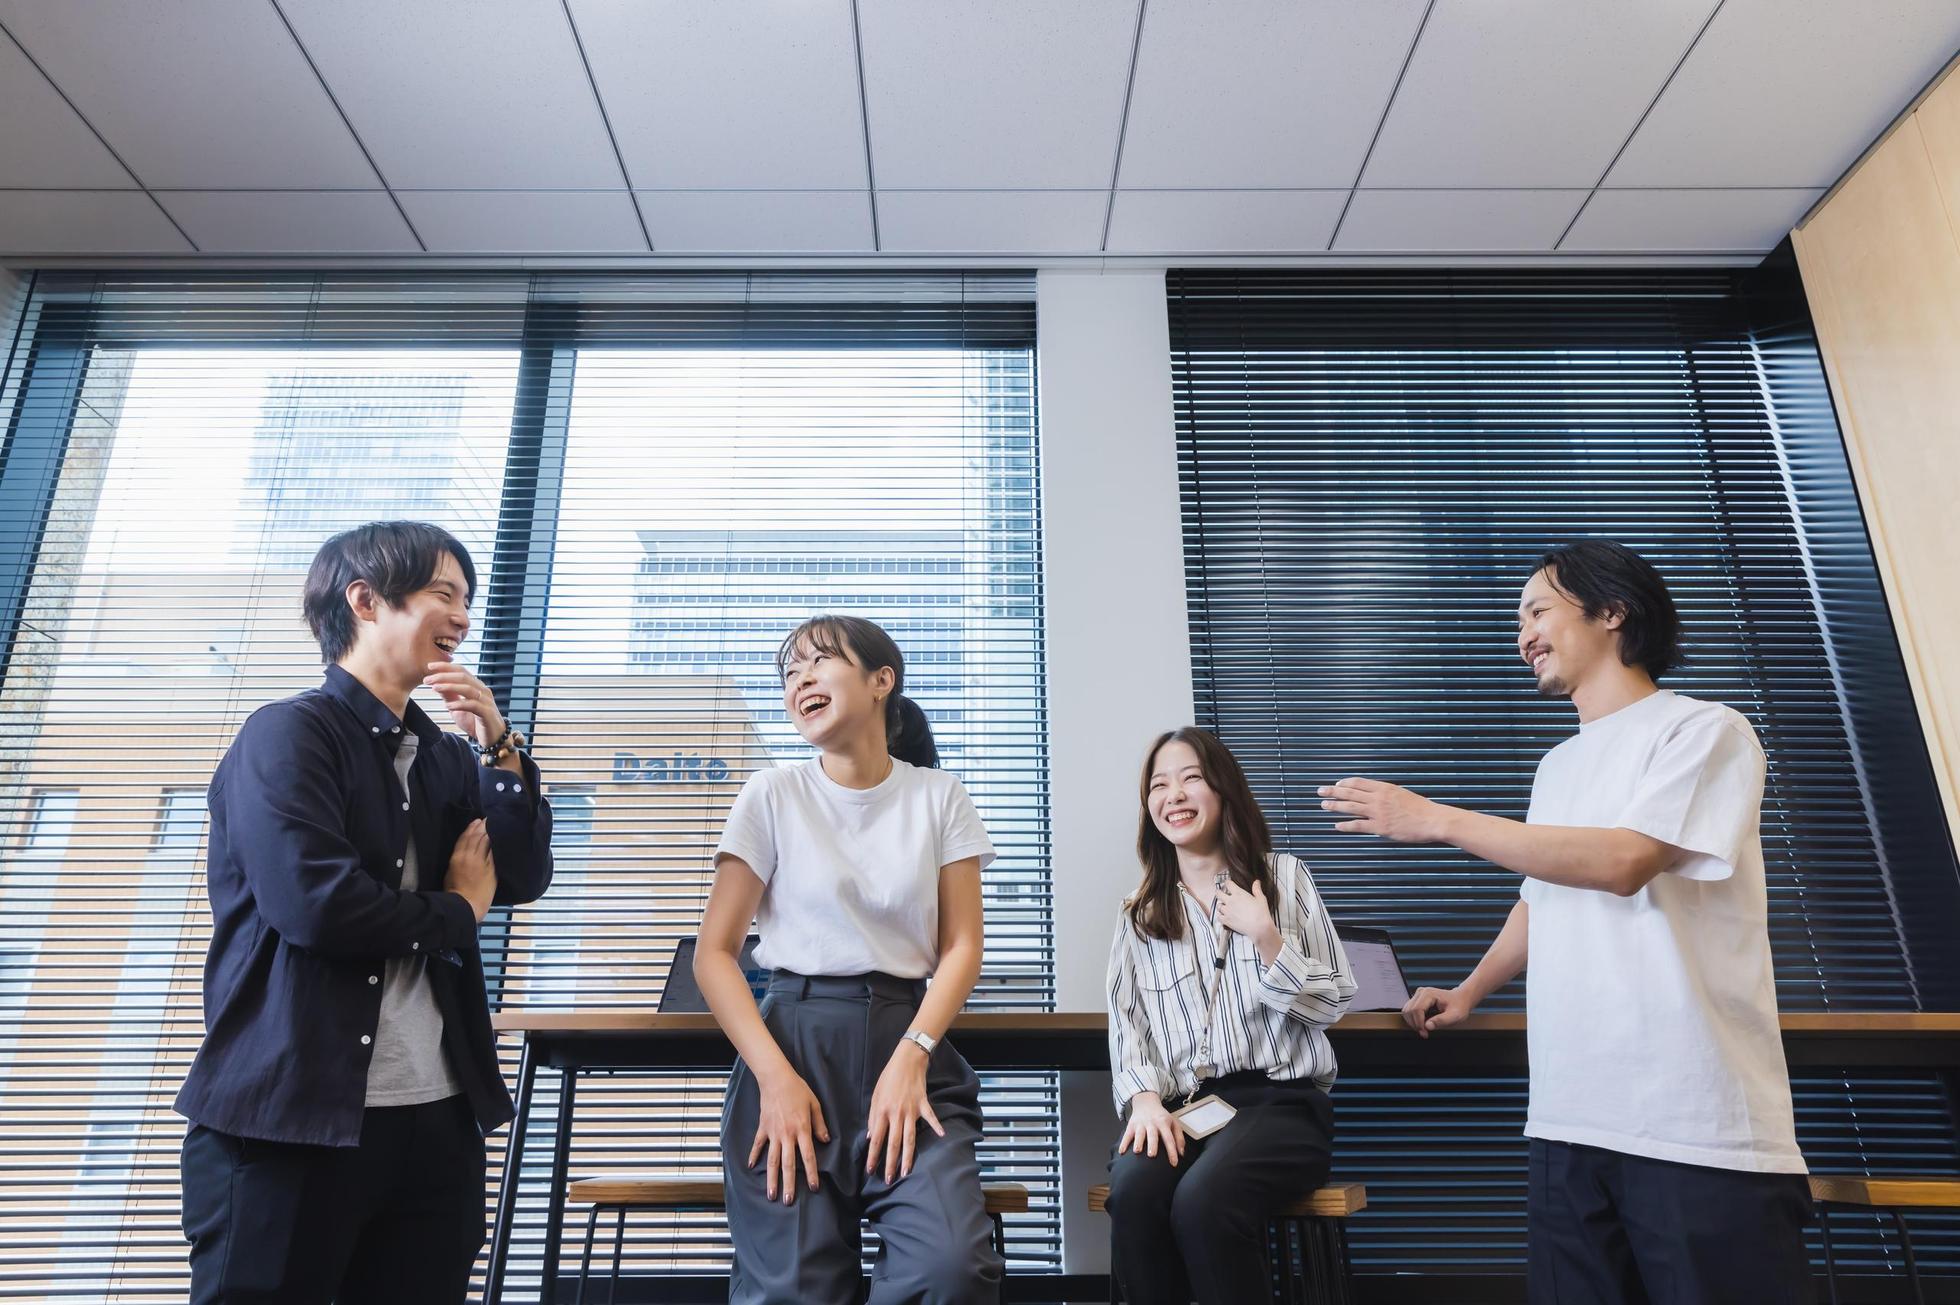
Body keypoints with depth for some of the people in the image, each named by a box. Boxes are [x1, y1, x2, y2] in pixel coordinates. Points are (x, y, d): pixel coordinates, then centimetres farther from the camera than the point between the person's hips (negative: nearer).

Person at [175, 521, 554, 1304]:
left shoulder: (446, 756, 11)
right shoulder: (288, 733, -8)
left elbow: (523, 879, 4)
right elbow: (314, 901, -20)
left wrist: (499, 747, -6)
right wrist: (456, 913, -5)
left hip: (436, 1119, 6)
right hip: (289, 1119, -6)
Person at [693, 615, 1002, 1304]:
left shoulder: (939, 796, 7)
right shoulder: (773, 794, 4)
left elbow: (962, 946, 2)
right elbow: (713, 953, 1)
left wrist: (911, 1056, -15)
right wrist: (774, 1076, -13)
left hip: (908, 1037, 1)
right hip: (793, 1040, 0)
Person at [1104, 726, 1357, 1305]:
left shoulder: (1283, 875, 9)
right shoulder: (1138, 911, 15)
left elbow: (1333, 1003, 6)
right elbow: (1125, 1021, 7)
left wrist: (1267, 939, -10)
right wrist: (1144, 1098, -12)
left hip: (1279, 1098, -2)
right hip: (1181, 1106, 2)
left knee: (1202, 1202, -32)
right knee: (1133, 1192, -31)